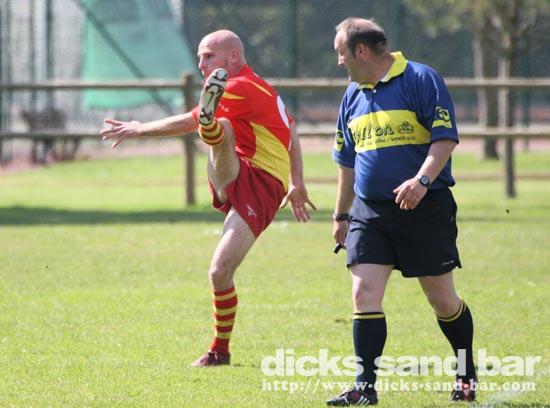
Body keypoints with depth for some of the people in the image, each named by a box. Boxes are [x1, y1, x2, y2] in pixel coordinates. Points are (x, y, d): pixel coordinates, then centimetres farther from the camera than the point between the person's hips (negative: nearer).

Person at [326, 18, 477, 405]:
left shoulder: (421, 79, -7)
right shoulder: (353, 96, 13)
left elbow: (446, 137, -13)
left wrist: (422, 180, -27)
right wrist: (341, 215, 26)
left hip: (426, 209, -5)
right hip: (370, 211, 5)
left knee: (443, 300, 3)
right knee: (364, 293, -9)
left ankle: (467, 375, 24)